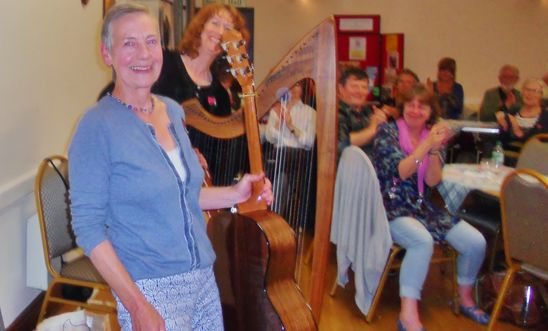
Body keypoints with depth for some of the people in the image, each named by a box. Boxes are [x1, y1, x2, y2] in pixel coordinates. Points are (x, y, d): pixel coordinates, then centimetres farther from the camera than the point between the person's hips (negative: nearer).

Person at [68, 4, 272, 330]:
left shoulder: (174, 111, 5)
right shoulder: (97, 126, -15)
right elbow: (88, 225, -15)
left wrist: (233, 194, 0)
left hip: (204, 278, 7)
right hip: (151, 289, -6)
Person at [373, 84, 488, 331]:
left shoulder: (433, 136, 9)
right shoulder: (387, 131, -5)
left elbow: (432, 181, -1)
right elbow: (400, 171, -17)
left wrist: (435, 149, -16)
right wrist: (426, 145, -25)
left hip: (422, 206, 6)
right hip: (391, 206, -5)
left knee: (476, 242, -8)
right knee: (422, 240, -36)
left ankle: (465, 299, 18)